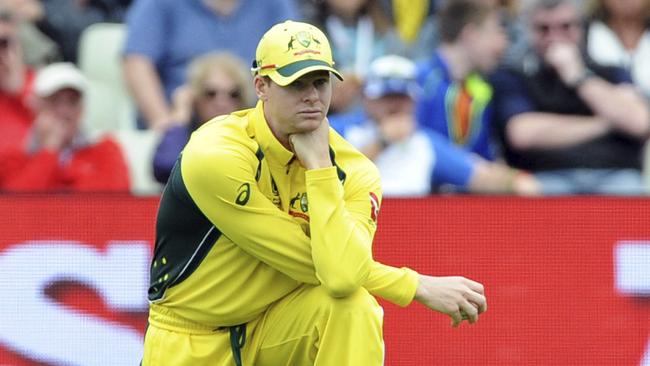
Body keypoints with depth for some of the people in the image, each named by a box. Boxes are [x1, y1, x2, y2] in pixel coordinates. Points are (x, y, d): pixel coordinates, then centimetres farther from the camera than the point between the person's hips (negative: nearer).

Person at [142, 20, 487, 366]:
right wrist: (422, 287, -17)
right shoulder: (215, 155, -23)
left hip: (278, 327, 3)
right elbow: (311, 263, -23)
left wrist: (319, 166, -26)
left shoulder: (352, 170, -10)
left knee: (355, 306, -26)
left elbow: (341, 274, -29)